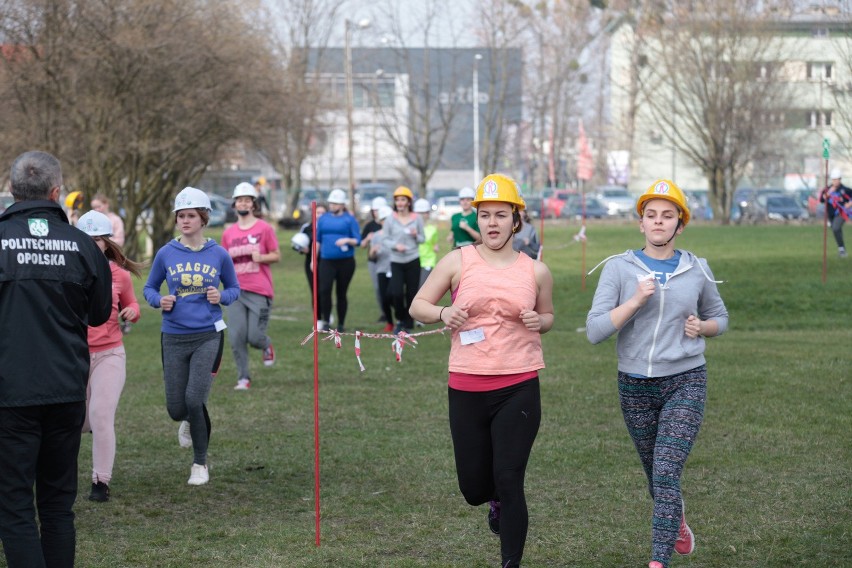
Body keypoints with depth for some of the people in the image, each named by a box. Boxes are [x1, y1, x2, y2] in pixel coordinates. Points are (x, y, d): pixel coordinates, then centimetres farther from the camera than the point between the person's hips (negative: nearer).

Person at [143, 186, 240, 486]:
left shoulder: (219, 254, 0)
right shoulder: (166, 253, 1)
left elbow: (234, 289, 12)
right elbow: (149, 288, 11)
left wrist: (222, 297, -10)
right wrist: (159, 301, -10)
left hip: (208, 335, -2)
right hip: (174, 337, 2)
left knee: (194, 399, -14)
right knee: (176, 409, 2)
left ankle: (200, 463, 8)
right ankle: (188, 422, 44)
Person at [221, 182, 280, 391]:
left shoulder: (264, 228, -1)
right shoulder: (228, 233, 11)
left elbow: (277, 255, 2)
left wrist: (261, 257, -16)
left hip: (259, 291, -3)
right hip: (236, 290, 3)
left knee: (254, 337, -8)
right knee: (236, 337, -5)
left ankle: (267, 346, 29)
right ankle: (243, 378, 7)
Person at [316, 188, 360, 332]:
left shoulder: (349, 219, 1)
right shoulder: (323, 219, 10)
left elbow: (358, 240, -1)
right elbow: (317, 240, 15)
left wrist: (347, 240, -21)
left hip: (345, 261, -2)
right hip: (327, 261, 2)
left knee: (341, 293, 5)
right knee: (324, 290, -15)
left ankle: (341, 324, 15)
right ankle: (325, 322, -7)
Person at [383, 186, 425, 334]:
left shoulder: (417, 219, 2)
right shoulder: (390, 219, -1)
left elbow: (423, 238, 9)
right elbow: (385, 238, 1)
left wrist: (416, 236, -13)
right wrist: (395, 245, -16)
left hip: (413, 261, 1)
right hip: (396, 261, -1)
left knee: (411, 293, 2)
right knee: (396, 292, -12)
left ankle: (408, 325, 15)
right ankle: (400, 319, 13)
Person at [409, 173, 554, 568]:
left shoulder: (536, 271, 4)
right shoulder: (458, 261, 0)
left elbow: (548, 315, 20)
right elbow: (418, 306, 6)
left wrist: (539, 321, -4)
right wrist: (442, 313, -16)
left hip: (519, 388, -1)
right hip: (467, 389, 1)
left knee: (509, 482, -7)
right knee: (474, 489, 9)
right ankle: (497, 501, 46)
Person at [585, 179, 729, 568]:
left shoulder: (696, 270, 1)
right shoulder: (619, 268, -5)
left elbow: (719, 318, 17)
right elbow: (595, 331, -11)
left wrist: (702, 327, -5)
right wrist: (634, 301, -23)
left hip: (685, 382, -1)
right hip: (635, 386, 1)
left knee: (666, 474, -15)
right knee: (656, 475, 18)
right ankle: (678, 523, 49)